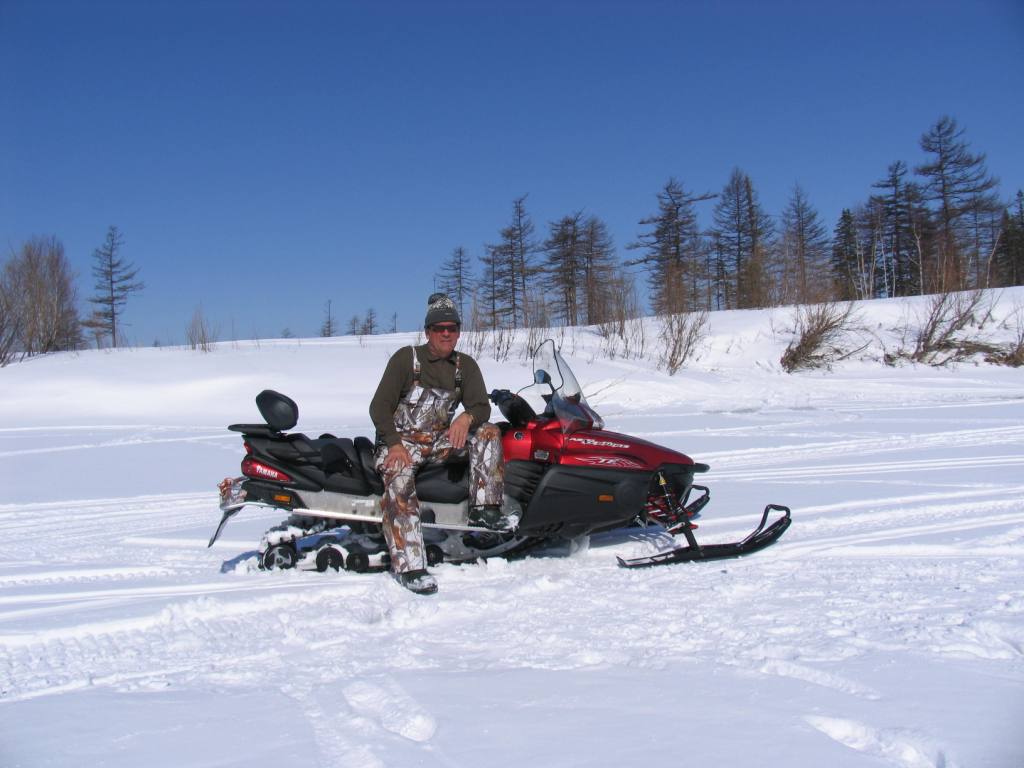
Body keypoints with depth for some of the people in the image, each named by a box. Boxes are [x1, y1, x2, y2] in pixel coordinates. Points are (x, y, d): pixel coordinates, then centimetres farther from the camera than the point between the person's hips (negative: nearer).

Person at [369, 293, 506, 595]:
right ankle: (409, 564, -39)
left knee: (488, 432, -15)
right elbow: (379, 406, -8)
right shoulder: (406, 358, -4)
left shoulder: (466, 366, 8)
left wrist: (467, 417, -24)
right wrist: (394, 444, -23)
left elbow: (482, 407, 1)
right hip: (401, 439, -4)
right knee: (399, 478, -34)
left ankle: (484, 508, -18)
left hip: (440, 440, 4)